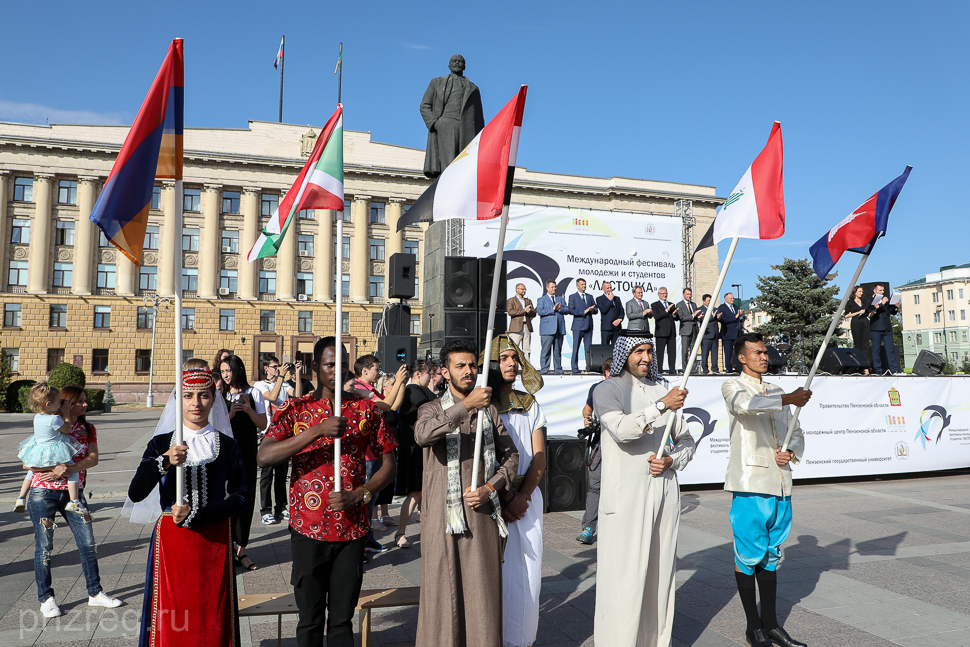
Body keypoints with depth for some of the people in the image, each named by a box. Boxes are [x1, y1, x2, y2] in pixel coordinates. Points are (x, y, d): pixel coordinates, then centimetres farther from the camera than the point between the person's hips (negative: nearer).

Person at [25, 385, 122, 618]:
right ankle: (46, 599, 18)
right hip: (43, 493, -3)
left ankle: (95, 593, 16)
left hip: (73, 492, 3)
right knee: (44, 547, 4)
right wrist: (53, 468, -23)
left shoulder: (88, 429, 7)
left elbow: (93, 459, -6)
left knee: (88, 544, 4)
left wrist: (69, 469, -23)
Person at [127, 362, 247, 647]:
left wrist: (194, 515, -14)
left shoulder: (226, 446, 1)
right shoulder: (161, 444, 2)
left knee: (212, 618, 4)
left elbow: (239, 498, -4)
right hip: (171, 540, 0)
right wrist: (164, 463, -22)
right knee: (170, 621, 4)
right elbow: (135, 494, -6)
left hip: (214, 541, 0)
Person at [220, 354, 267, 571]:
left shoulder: (254, 393, 4)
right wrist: (230, 414, -14)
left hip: (247, 453, 0)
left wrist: (249, 410, -13)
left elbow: (263, 425, 2)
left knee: (246, 499, 2)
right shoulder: (220, 395, 7)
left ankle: (241, 550, 12)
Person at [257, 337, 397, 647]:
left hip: (352, 528, 1)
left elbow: (389, 465, 5)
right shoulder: (295, 409, 0)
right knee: (310, 619, 11)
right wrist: (318, 430, -23)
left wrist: (359, 494, -11)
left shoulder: (366, 408, 3)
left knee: (342, 618, 12)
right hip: (308, 528, -1)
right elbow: (264, 456, -15)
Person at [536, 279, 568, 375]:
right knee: (546, 350, -7)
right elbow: (540, 311, -8)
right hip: (547, 329, -4)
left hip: (559, 328, 4)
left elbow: (567, 310, 10)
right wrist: (553, 309, -11)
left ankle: (558, 369, 11)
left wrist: (559, 309, -9)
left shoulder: (561, 299, 19)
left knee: (558, 350, 6)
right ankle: (544, 369, -3)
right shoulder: (542, 299, 7)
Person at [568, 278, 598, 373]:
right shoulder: (572, 297, 3)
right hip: (578, 326, -4)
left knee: (589, 348, 4)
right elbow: (571, 311, -9)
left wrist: (591, 310, -7)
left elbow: (596, 310, 15)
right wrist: (584, 311, -13)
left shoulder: (590, 297, 17)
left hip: (588, 326, 4)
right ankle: (575, 369, 2)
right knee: (576, 347, -2)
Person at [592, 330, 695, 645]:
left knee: (661, 569, 10)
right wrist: (661, 406, -24)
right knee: (625, 575, -6)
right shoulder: (607, 390, -1)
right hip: (626, 497, -5)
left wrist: (671, 461, -1)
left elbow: (686, 440, 18)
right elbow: (621, 429, -20)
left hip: (664, 491, 5)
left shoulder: (663, 389, 15)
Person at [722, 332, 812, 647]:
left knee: (771, 554, 12)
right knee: (749, 554, 0)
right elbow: (744, 404, -25)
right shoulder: (732, 387, -1)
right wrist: (788, 399, -32)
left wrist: (791, 452, 0)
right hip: (750, 483, -6)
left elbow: (796, 433, 21)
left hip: (780, 483, 6)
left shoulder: (776, 391, 20)